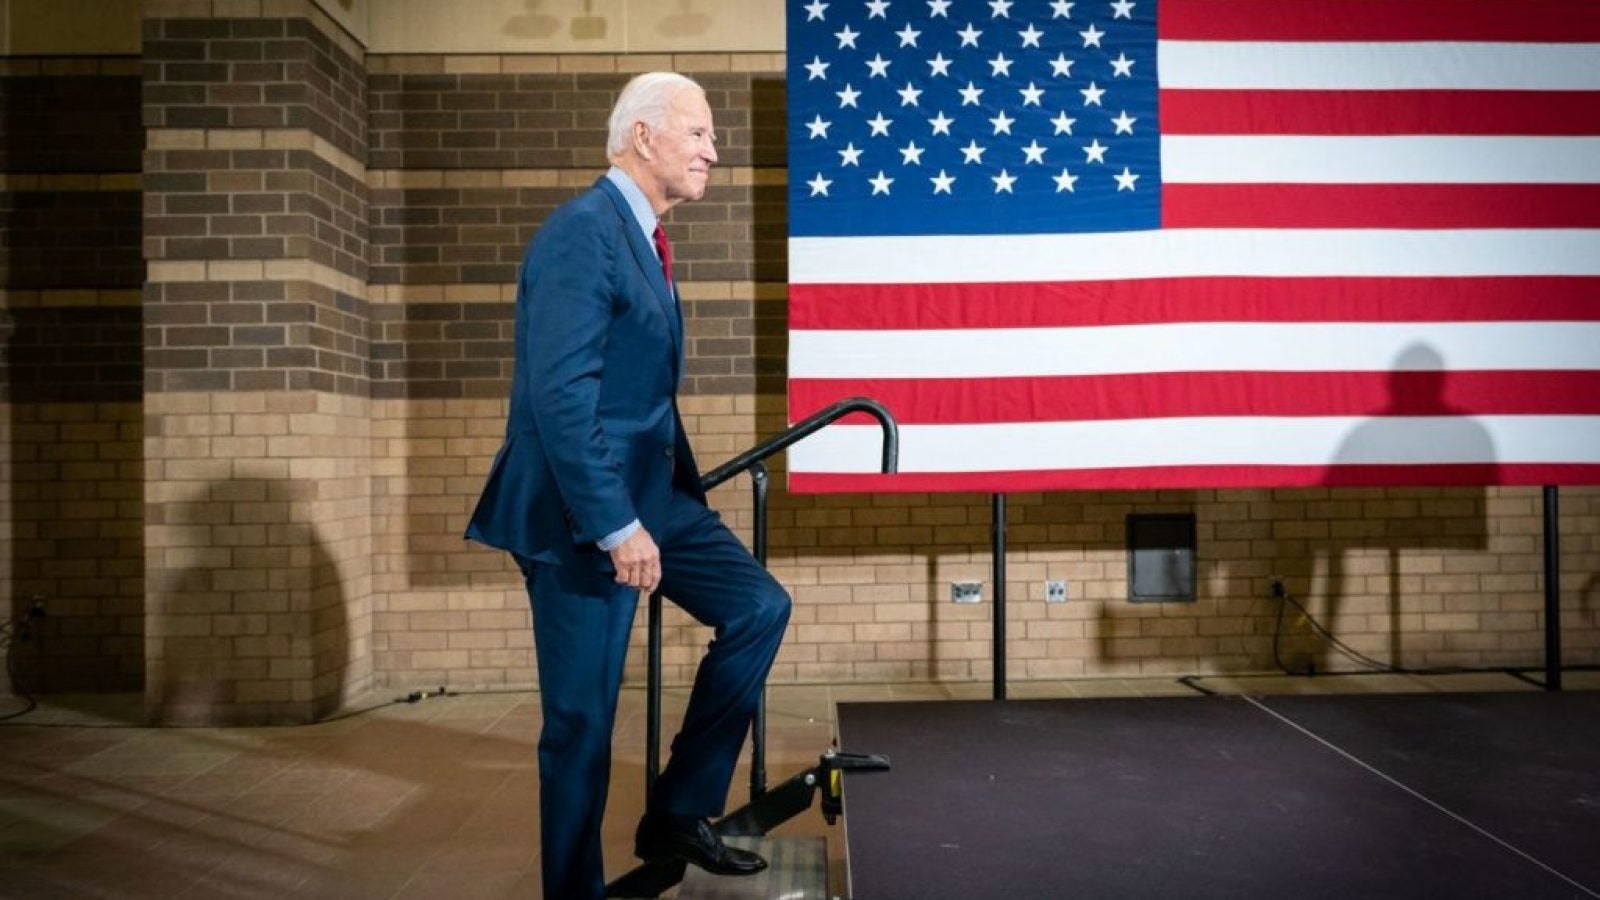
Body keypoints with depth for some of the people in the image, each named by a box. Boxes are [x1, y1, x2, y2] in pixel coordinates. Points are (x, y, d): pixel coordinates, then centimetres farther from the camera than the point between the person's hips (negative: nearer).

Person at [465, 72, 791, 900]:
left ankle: (677, 814, 16)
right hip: (581, 510, -9)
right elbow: (561, 394, -25)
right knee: (581, 721, 1)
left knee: (758, 608, 6)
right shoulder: (582, 231, -17)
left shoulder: (643, 239, 13)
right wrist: (615, 526, -25)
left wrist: (665, 495, 16)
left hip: (651, 492, 9)